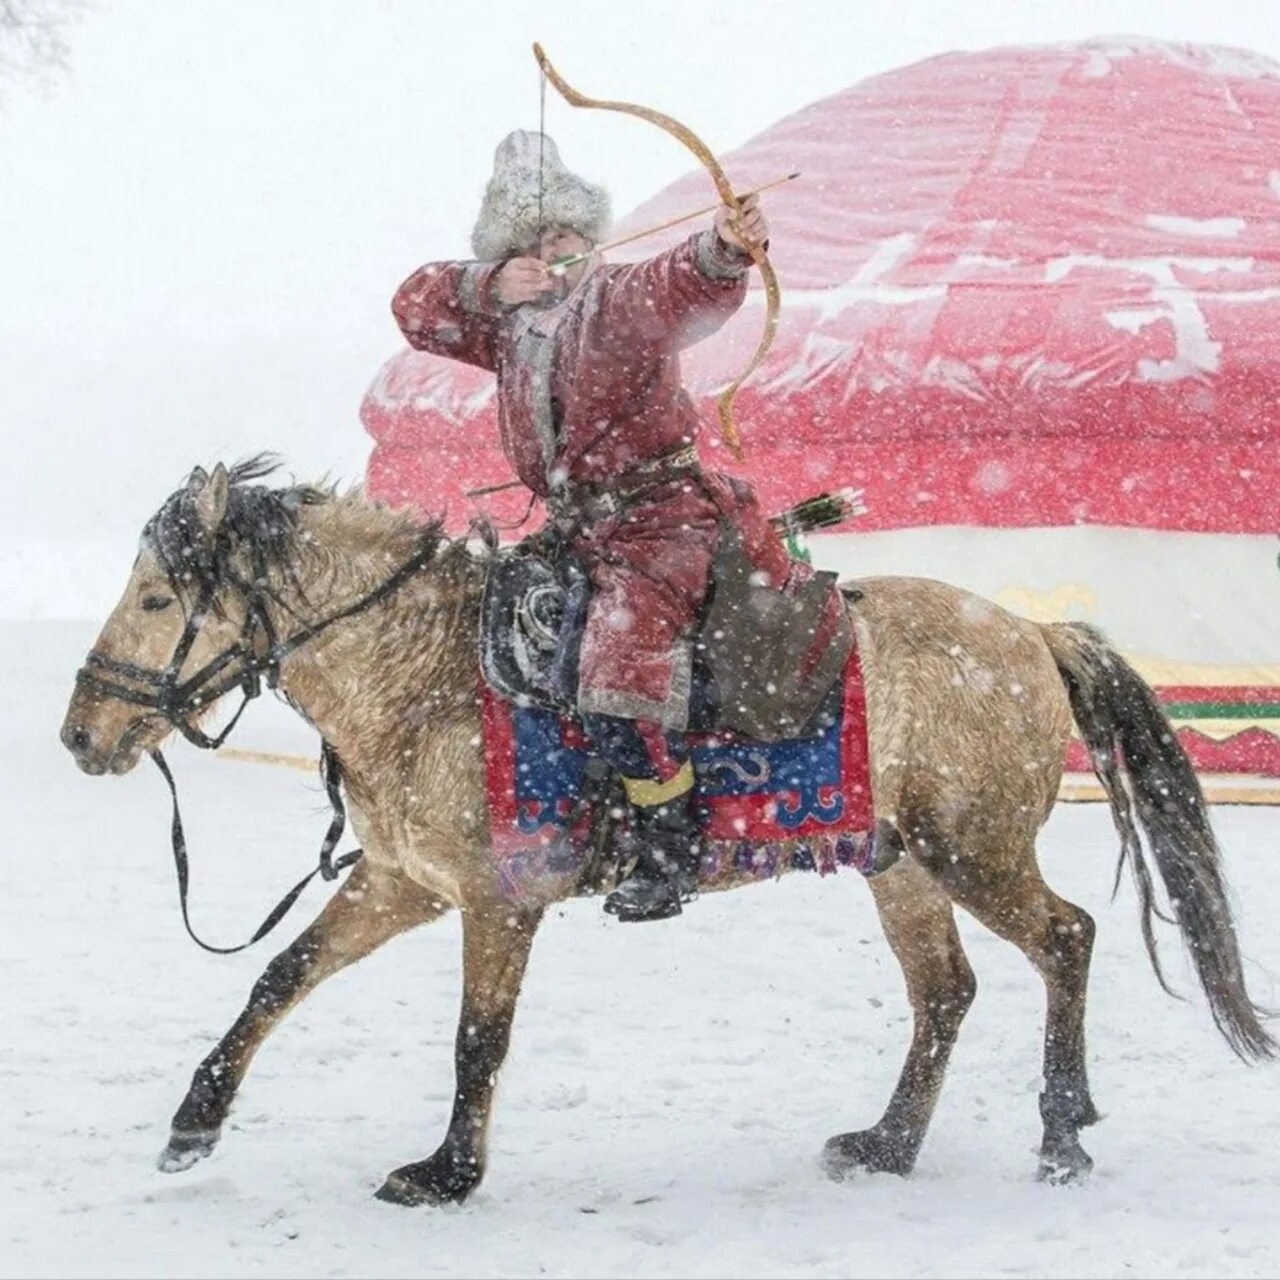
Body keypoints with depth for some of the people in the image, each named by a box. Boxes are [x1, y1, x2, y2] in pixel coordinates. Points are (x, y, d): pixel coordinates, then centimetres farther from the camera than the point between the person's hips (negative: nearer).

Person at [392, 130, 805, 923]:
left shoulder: (625, 300, -8)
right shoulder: (506, 326, 14)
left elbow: (687, 290, -29)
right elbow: (416, 309, 7)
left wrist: (728, 249, -53)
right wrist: (488, 289, -13)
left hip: (661, 525, -9)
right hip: (579, 532, 9)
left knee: (618, 685, -24)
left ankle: (674, 847, -11)